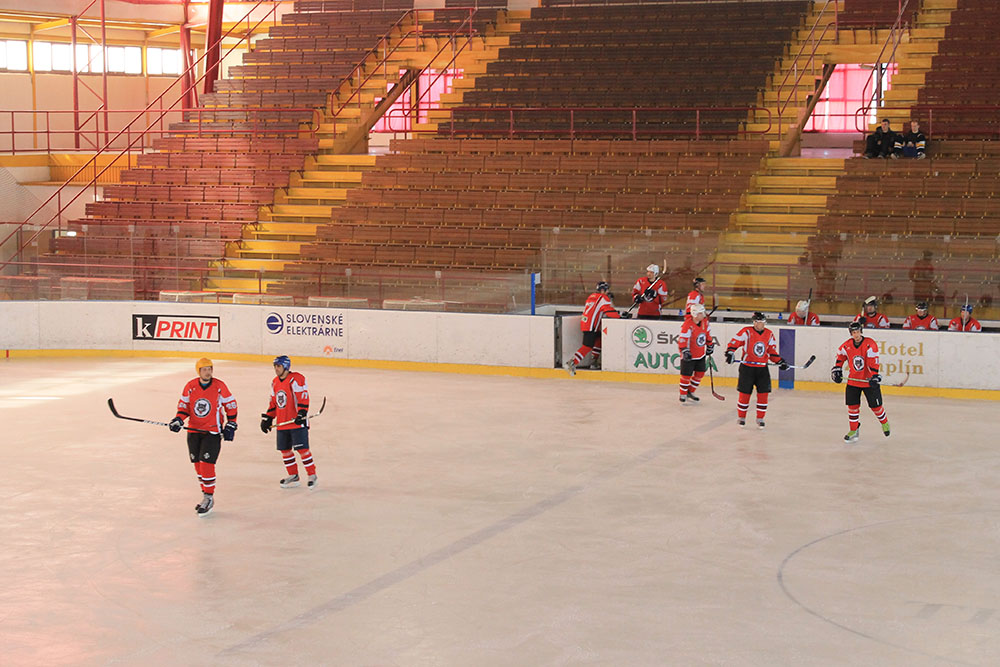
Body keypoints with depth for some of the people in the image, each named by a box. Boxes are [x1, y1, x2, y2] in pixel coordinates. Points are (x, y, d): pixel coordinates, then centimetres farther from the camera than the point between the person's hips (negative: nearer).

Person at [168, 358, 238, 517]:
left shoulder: (219, 386, -8)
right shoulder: (190, 386, -1)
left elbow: (230, 404, 2)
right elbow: (184, 404, 9)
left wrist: (231, 425, 0)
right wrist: (179, 419, -8)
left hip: (213, 431, -4)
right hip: (193, 431, 4)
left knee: (206, 463, -14)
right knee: (198, 464, 7)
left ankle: (209, 498, -6)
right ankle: (206, 495, 21)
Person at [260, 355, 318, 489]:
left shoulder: (296, 379, -11)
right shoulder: (275, 383, 14)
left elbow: (303, 397, -16)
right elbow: (273, 402, 22)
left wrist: (301, 413, -25)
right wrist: (267, 419, 18)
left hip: (297, 422, -8)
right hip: (282, 423, 8)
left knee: (302, 448, -10)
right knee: (285, 449, 10)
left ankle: (312, 475, 0)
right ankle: (293, 476, 23)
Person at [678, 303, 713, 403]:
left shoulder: (704, 321, -2)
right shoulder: (687, 325, -25)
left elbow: (707, 333, 14)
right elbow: (682, 340, -26)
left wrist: (709, 346, 19)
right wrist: (685, 351, -33)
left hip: (700, 354, 7)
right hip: (689, 355, -7)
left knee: (700, 373, 11)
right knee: (686, 375, 1)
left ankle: (690, 392, 27)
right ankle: (683, 395, 18)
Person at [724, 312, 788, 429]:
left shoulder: (769, 334, 6)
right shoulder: (746, 332, -9)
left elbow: (772, 351, 12)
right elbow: (734, 343, -9)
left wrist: (780, 361, 2)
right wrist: (730, 353, -24)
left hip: (762, 368, 4)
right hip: (747, 367, -4)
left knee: (763, 393, -1)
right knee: (744, 393, 1)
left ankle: (760, 419, 11)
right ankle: (741, 417, 17)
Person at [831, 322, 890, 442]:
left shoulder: (870, 344, -16)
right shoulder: (847, 345, -3)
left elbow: (873, 361, -21)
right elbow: (840, 356, 16)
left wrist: (874, 376, -29)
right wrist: (836, 370, 9)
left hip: (869, 381, -3)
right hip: (853, 381, 3)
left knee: (875, 405, 3)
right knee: (852, 405, 0)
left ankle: (884, 422, 31)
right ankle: (854, 430, 12)